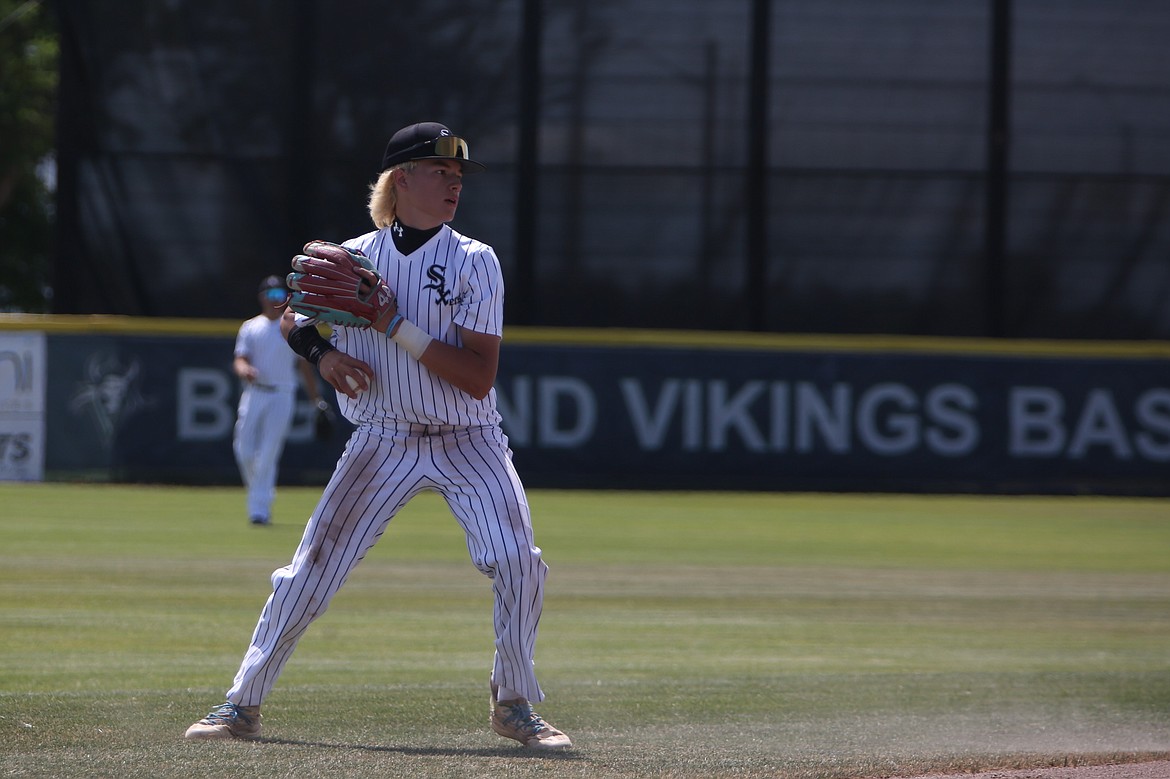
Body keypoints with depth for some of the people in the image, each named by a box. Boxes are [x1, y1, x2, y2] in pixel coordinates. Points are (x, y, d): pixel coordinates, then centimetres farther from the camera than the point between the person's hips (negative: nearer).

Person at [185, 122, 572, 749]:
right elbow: (293, 321, 18)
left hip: (468, 442, -1)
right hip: (382, 441, 1)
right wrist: (322, 352, -4)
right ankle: (243, 703, 5)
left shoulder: (475, 263, -6)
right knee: (311, 569, -5)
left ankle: (514, 705, 3)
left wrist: (397, 327, -20)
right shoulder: (352, 258, 1)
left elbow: (479, 378, -15)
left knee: (517, 563, -17)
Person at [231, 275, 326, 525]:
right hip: (254, 393, 2)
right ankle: (261, 494, 20)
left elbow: (305, 366, 10)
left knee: (268, 454, -11)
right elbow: (239, 359, 2)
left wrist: (317, 399, 3)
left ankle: (259, 507, -9)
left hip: (282, 395, -2)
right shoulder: (250, 327, 12)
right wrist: (244, 369, -24)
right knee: (244, 450, -4)